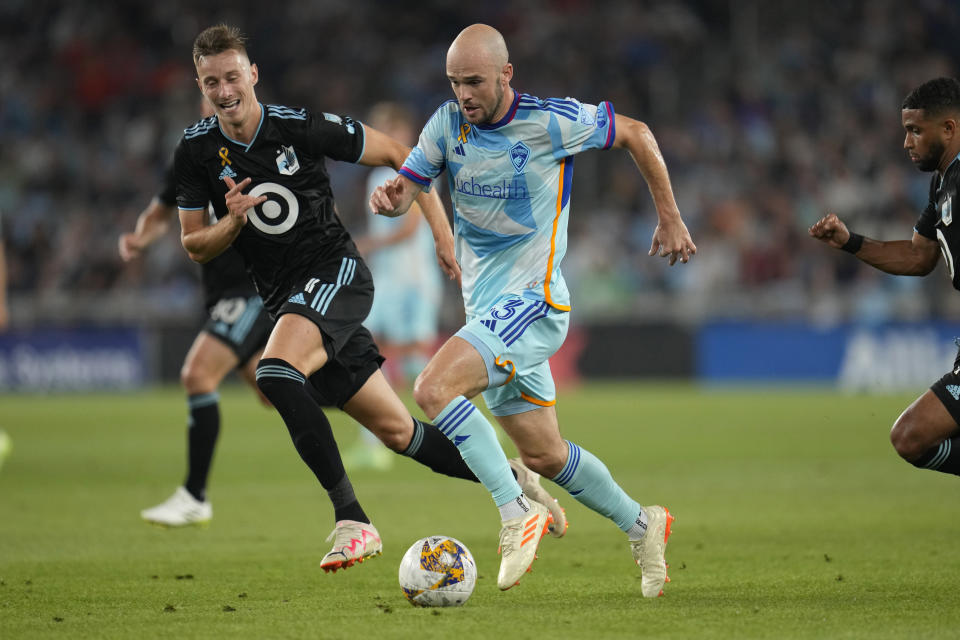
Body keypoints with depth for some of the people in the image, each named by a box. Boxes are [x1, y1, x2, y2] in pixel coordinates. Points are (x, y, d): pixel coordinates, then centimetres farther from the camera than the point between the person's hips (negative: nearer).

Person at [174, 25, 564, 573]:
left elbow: (398, 155, -3)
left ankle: (352, 517, -30)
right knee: (395, 430, 9)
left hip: (336, 272, -5)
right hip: (285, 299, 5)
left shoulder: (301, 128, -13)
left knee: (275, 371, -33)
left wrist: (444, 234, -5)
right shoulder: (196, 152, -2)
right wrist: (232, 222, -17)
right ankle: (512, 479, 29)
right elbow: (195, 246, 5)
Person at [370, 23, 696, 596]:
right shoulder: (449, 124, 1)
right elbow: (407, 187, 1)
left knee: (434, 388, -26)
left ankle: (517, 512, -19)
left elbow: (635, 133, 1)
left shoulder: (552, 122, -13)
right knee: (544, 455, 13)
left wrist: (670, 219, 5)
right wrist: (389, 198, -24)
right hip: (488, 308, 7)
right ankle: (642, 526, 32)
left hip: (533, 302, -7)